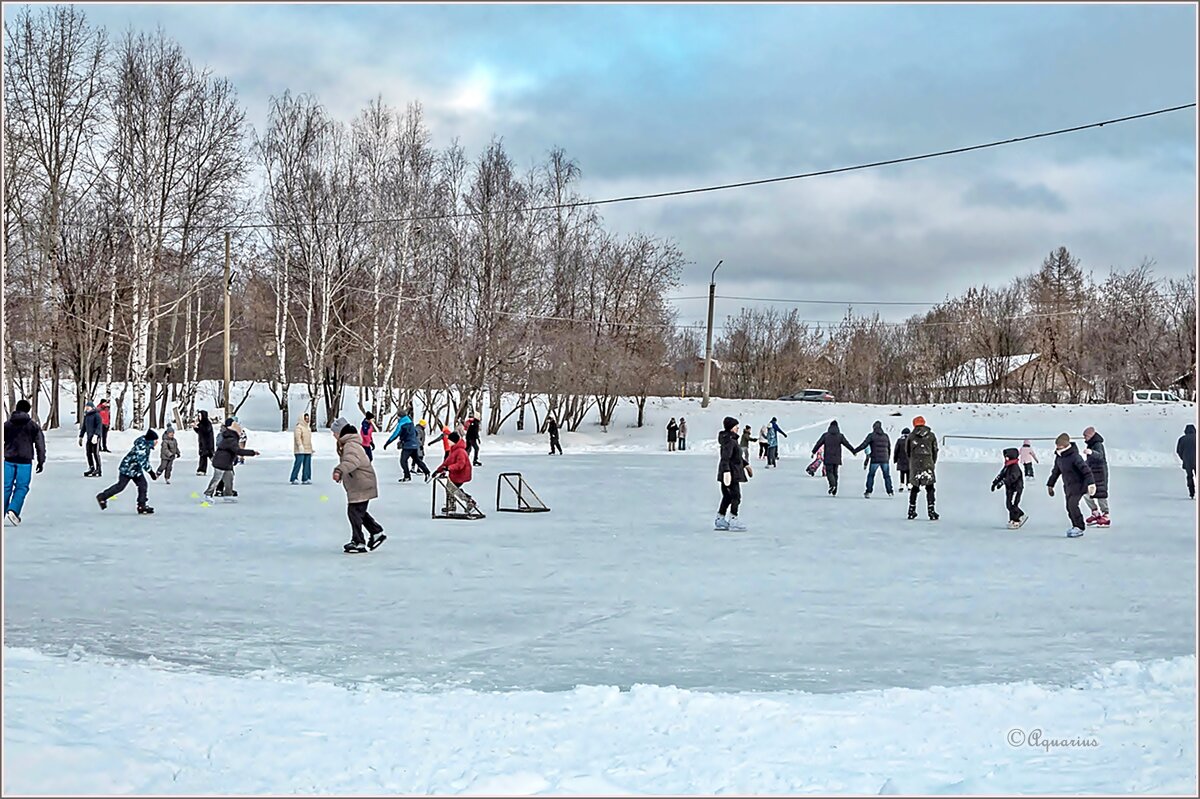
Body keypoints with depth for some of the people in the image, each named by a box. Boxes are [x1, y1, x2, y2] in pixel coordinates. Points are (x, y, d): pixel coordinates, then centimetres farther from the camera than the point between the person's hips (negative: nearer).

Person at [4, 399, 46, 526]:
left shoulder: (7, 424, 7)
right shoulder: (33, 426, 2)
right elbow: (40, 444, 2)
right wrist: (41, 461, 7)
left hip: (8, 460, 2)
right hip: (24, 461, -2)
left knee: (6, 487, 7)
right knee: (21, 487, 1)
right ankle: (13, 510, -18)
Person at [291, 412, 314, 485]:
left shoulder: (308, 428, 19)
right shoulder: (298, 427, -8)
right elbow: (297, 437, -22)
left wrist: (311, 449, 23)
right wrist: (300, 445, -34)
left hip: (308, 451, 8)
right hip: (300, 451, -8)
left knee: (307, 465, 4)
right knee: (298, 464, -11)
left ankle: (305, 479, 6)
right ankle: (293, 479, -7)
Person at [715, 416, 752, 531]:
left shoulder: (732, 440, 16)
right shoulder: (729, 441, -18)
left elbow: (737, 456, 30)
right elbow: (725, 457, -27)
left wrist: (745, 464, 34)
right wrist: (726, 471, -35)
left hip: (730, 472, 11)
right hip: (730, 473, -11)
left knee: (727, 496, 15)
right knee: (736, 496, -6)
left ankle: (720, 520, 19)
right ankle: (733, 520, -3)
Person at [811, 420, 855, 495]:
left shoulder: (825, 435, -1)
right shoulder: (840, 436, 2)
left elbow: (818, 443, 4)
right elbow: (847, 444, 6)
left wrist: (813, 452, 15)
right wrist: (854, 451, 17)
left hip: (828, 458, -2)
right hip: (836, 458, 2)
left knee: (829, 472, -1)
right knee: (835, 473, 10)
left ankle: (832, 485, -29)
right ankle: (834, 492, 10)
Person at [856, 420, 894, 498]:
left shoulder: (871, 435, -3)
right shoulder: (886, 436, 10)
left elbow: (864, 445, -8)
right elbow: (889, 447, 16)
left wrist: (855, 451, -1)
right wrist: (888, 456, 28)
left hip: (875, 459, -3)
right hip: (884, 459, 3)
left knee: (871, 475, 4)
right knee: (887, 476, 12)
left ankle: (868, 492, -1)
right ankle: (890, 491, 11)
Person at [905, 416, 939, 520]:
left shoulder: (911, 436, 1)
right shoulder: (931, 436, 2)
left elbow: (907, 451, 8)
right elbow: (935, 451, 6)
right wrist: (933, 464, 18)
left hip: (914, 465, 1)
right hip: (928, 464, -1)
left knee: (914, 488, 10)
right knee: (930, 489, 2)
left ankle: (911, 511, 14)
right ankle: (931, 511, -4)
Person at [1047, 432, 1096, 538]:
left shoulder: (1074, 456, -20)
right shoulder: (1058, 457, 7)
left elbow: (1085, 469, -23)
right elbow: (1055, 471, 21)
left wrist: (1091, 483, -31)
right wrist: (1050, 485, 26)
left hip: (1078, 485, -8)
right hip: (1068, 486, 8)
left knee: (1072, 504, -18)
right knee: (1069, 506, 5)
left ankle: (1079, 528, -11)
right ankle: (1075, 526, 16)